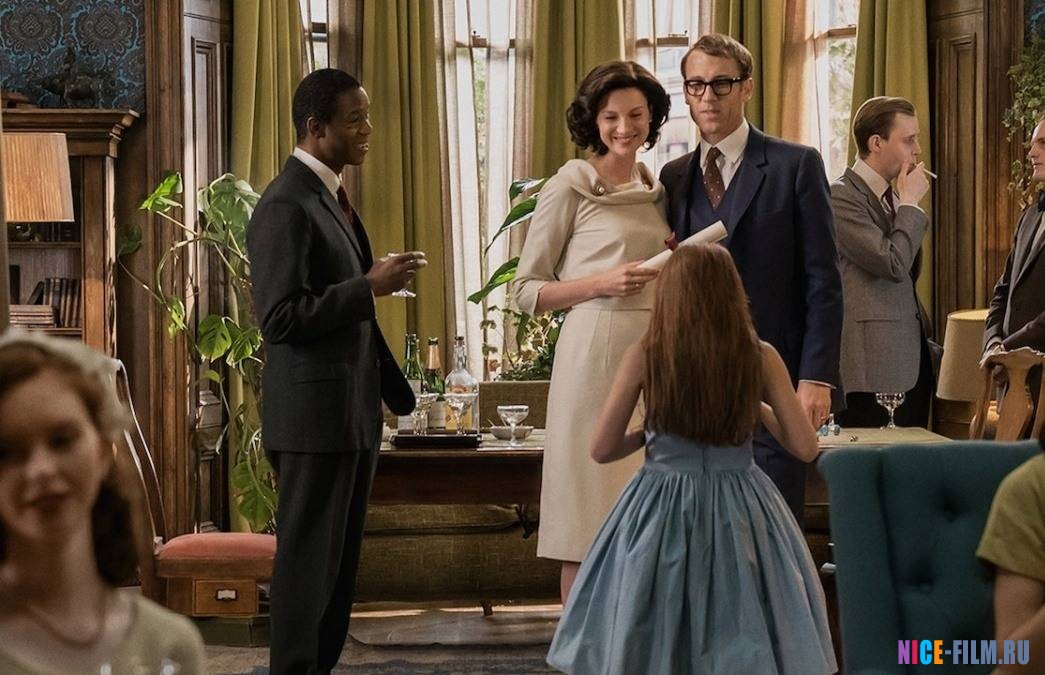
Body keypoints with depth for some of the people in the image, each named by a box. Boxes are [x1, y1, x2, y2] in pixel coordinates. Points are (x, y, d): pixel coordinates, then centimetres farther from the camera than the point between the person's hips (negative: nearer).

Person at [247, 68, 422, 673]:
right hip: (314, 412, -9)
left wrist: (395, 391, 21)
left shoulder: (333, 197, 14)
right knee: (309, 559, -3)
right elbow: (280, 317, -22)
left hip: (354, 408, 9)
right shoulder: (286, 205, -15)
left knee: (340, 558, 13)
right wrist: (370, 286, -22)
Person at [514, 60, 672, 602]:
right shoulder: (570, 187, -1)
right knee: (589, 519, -4)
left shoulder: (656, 191, 17)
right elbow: (527, 290, -1)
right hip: (595, 350, -6)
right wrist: (604, 283, -13)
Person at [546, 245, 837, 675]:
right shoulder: (761, 358, -6)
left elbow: (602, 449, -5)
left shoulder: (643, 357, -9)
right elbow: (805, 448, -4)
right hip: (740, 516, 1)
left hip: (662, 512, -1)